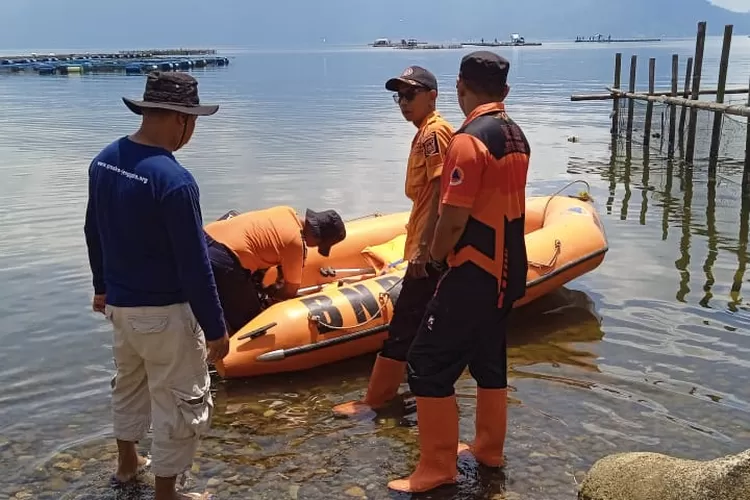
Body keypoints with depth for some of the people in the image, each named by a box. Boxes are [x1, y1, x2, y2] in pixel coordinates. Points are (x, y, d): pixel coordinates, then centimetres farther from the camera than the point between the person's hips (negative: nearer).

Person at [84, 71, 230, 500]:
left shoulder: (105, 160, -1)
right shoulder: (174, 179, -27)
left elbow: (94, 233, 11)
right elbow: (194, 265, -24)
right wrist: (215, 329, -15)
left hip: (119, 302, 9)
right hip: (163, 313, -8)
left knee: (131, 381, 28)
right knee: (180, 402, 9)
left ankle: (127, 463, 47)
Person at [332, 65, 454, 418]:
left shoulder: (434, 132, -14)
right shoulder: (426, 133, 17)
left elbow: (440, 196, -21)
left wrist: (422, 248, -24)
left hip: (428, 251, -11)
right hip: (429, 249, 11)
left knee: (404, 323, -5)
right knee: (421, 323, 18)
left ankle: (374, 401, 2)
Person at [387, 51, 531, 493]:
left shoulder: (469, 139, -19)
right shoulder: (517, 136, 8)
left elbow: (453, 220, -21)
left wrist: (434, 258, -3)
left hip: (473, 275, -9)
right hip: (507, 271, 9)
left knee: (429, 365, -1)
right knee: (490, 362, 19)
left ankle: (437, 469, 5)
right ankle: (489, 449, 32)